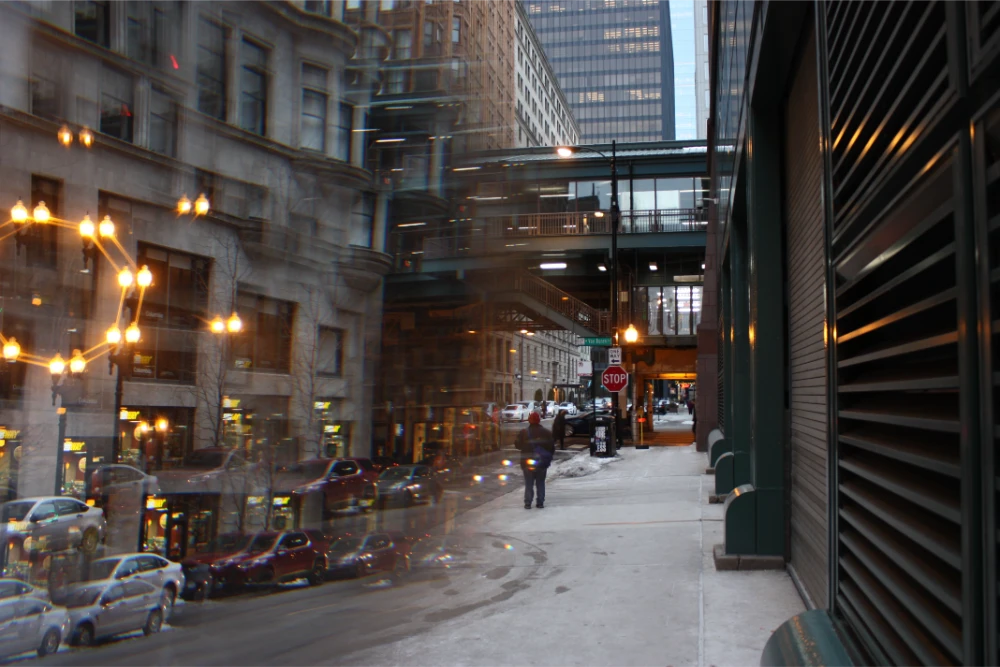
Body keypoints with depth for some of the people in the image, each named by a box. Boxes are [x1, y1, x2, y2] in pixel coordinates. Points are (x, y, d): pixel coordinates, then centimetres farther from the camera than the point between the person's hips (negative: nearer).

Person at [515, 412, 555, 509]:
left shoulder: (523, 433, -8)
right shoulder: (547, 433, -1)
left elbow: (518, 446, 1)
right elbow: (552, 447, 2)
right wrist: (548, 458, 13)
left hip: (527, 462, -1)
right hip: (542, 462, 1)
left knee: (529, 484, 5)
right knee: (540, 483, 11)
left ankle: (528, 503, 1)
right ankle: (540, 503, 9)